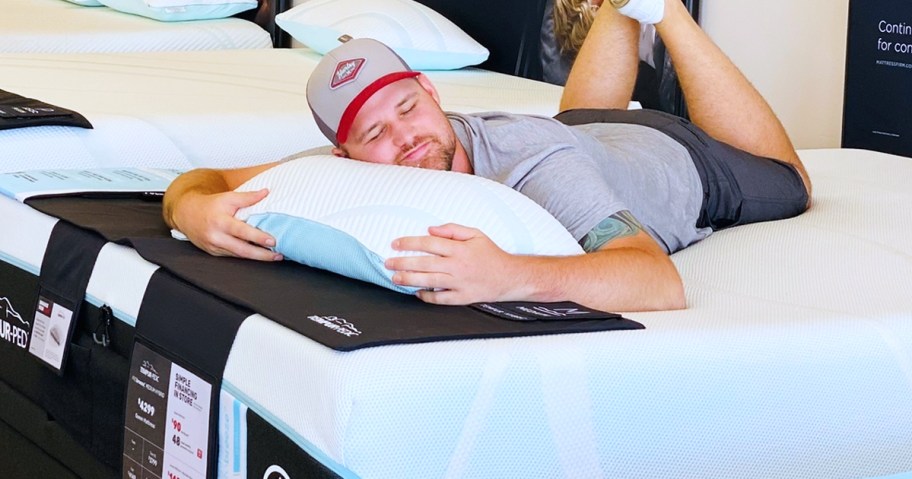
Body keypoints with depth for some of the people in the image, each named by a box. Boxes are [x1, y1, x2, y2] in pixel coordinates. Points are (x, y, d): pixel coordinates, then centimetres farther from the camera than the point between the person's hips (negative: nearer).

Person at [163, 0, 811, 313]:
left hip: (674, 159, -4)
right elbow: (201, 181, -30)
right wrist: (198, 210, -55)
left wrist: (512, 276, -78)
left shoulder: (537, 166, -51)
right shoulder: (356, 160, -35)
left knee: (787, 184, 30)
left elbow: (663, 284, -63)